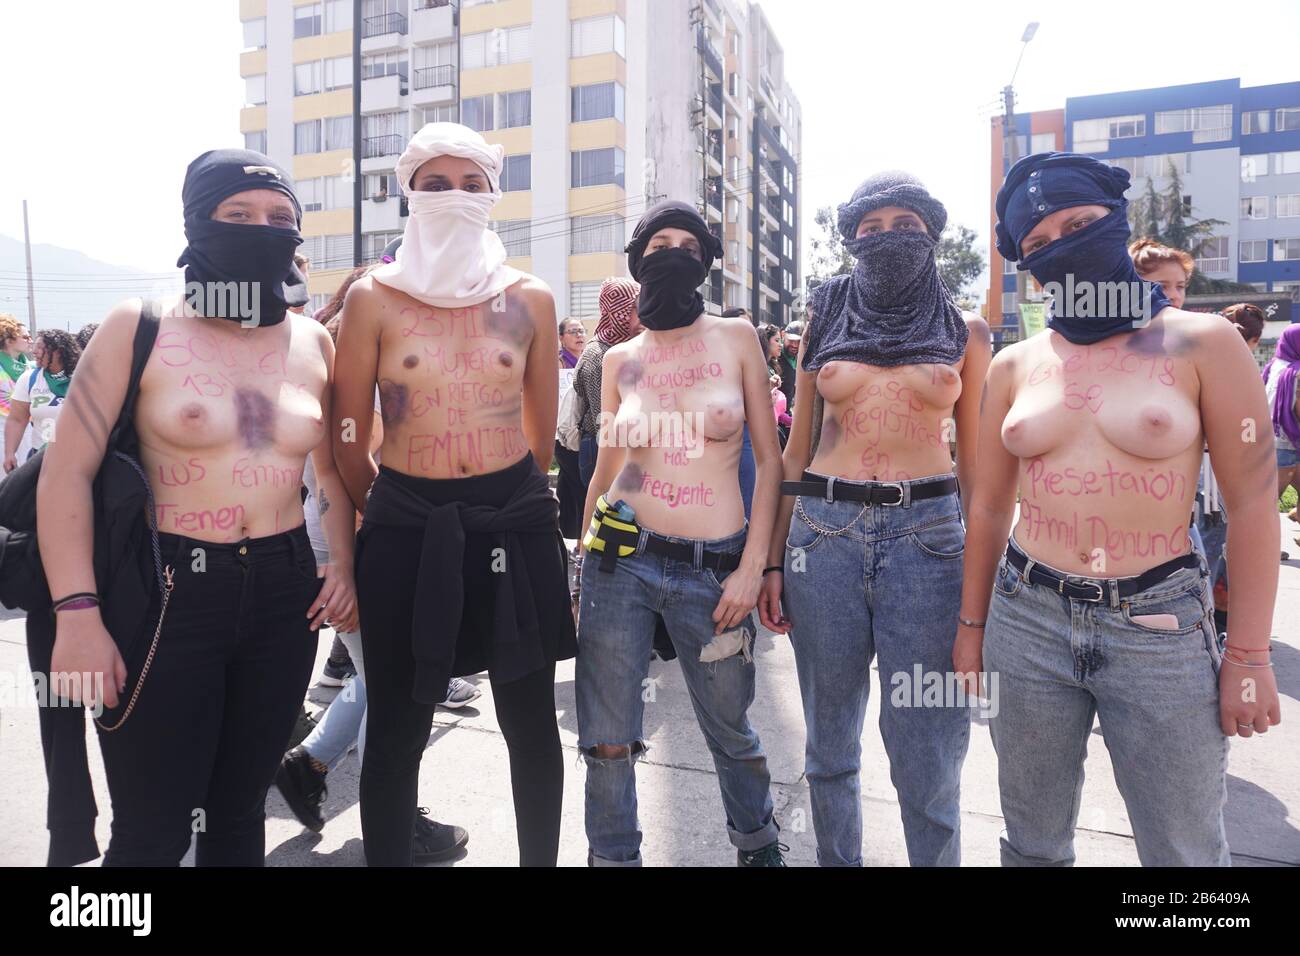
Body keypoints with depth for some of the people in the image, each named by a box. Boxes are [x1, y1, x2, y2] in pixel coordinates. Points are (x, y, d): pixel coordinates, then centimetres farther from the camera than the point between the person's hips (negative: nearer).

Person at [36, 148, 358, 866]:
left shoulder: (313, 342, 5)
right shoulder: (140, 328, -6)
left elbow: (332, 465, 15)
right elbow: (65, 475, -7)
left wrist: (343, 564, 1)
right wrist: (78, 614, -15)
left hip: (284, 594, 4)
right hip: (166, 592, -3)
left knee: (239, 810, 17)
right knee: (152, 832, 4)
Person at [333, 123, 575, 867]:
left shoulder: (529, 299, 4)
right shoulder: (373, 298, 0)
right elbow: (349, 437, 4)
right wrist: (387, 514, 11)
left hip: (515, 522, 1)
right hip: (407, 527, -1)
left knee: (531, 721, 11)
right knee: (396, 729, 9)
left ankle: (542, 858, 32)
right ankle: (390, 856, 30)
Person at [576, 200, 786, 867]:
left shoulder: (736, 338, 2)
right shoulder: (620, 360, 6)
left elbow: (770, 459, 0)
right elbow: (606, 469, 12)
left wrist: (753, 567, -6)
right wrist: (584, 566, 12)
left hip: (714, 567, -1)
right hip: (622, 557, 1)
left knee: (731, 732, 14)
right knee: (608, 739, 5)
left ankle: (757, 843, 43)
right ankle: (613, 856, 30)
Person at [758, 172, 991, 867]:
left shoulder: (964, 332, 8)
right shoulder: (824, 320, 10)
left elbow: (975, 462, 8)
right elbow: (796, 450, 10)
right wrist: (772, 559, 6)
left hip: (928, 535, -1)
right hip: (824, 530, 2)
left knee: (926, 753, 1)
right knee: (830, 745, 11)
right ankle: (836, 860, 32)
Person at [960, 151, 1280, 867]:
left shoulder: (1203, 343, -3)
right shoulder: (1015, 365, 4)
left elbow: (1252, 503, -3)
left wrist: (1248, 656, -5)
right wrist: (971, 626, 10)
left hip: (1161, 625, -2)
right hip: (1026, 619, 3)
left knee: (1185, 851, 10)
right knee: (1033, 842, 16)